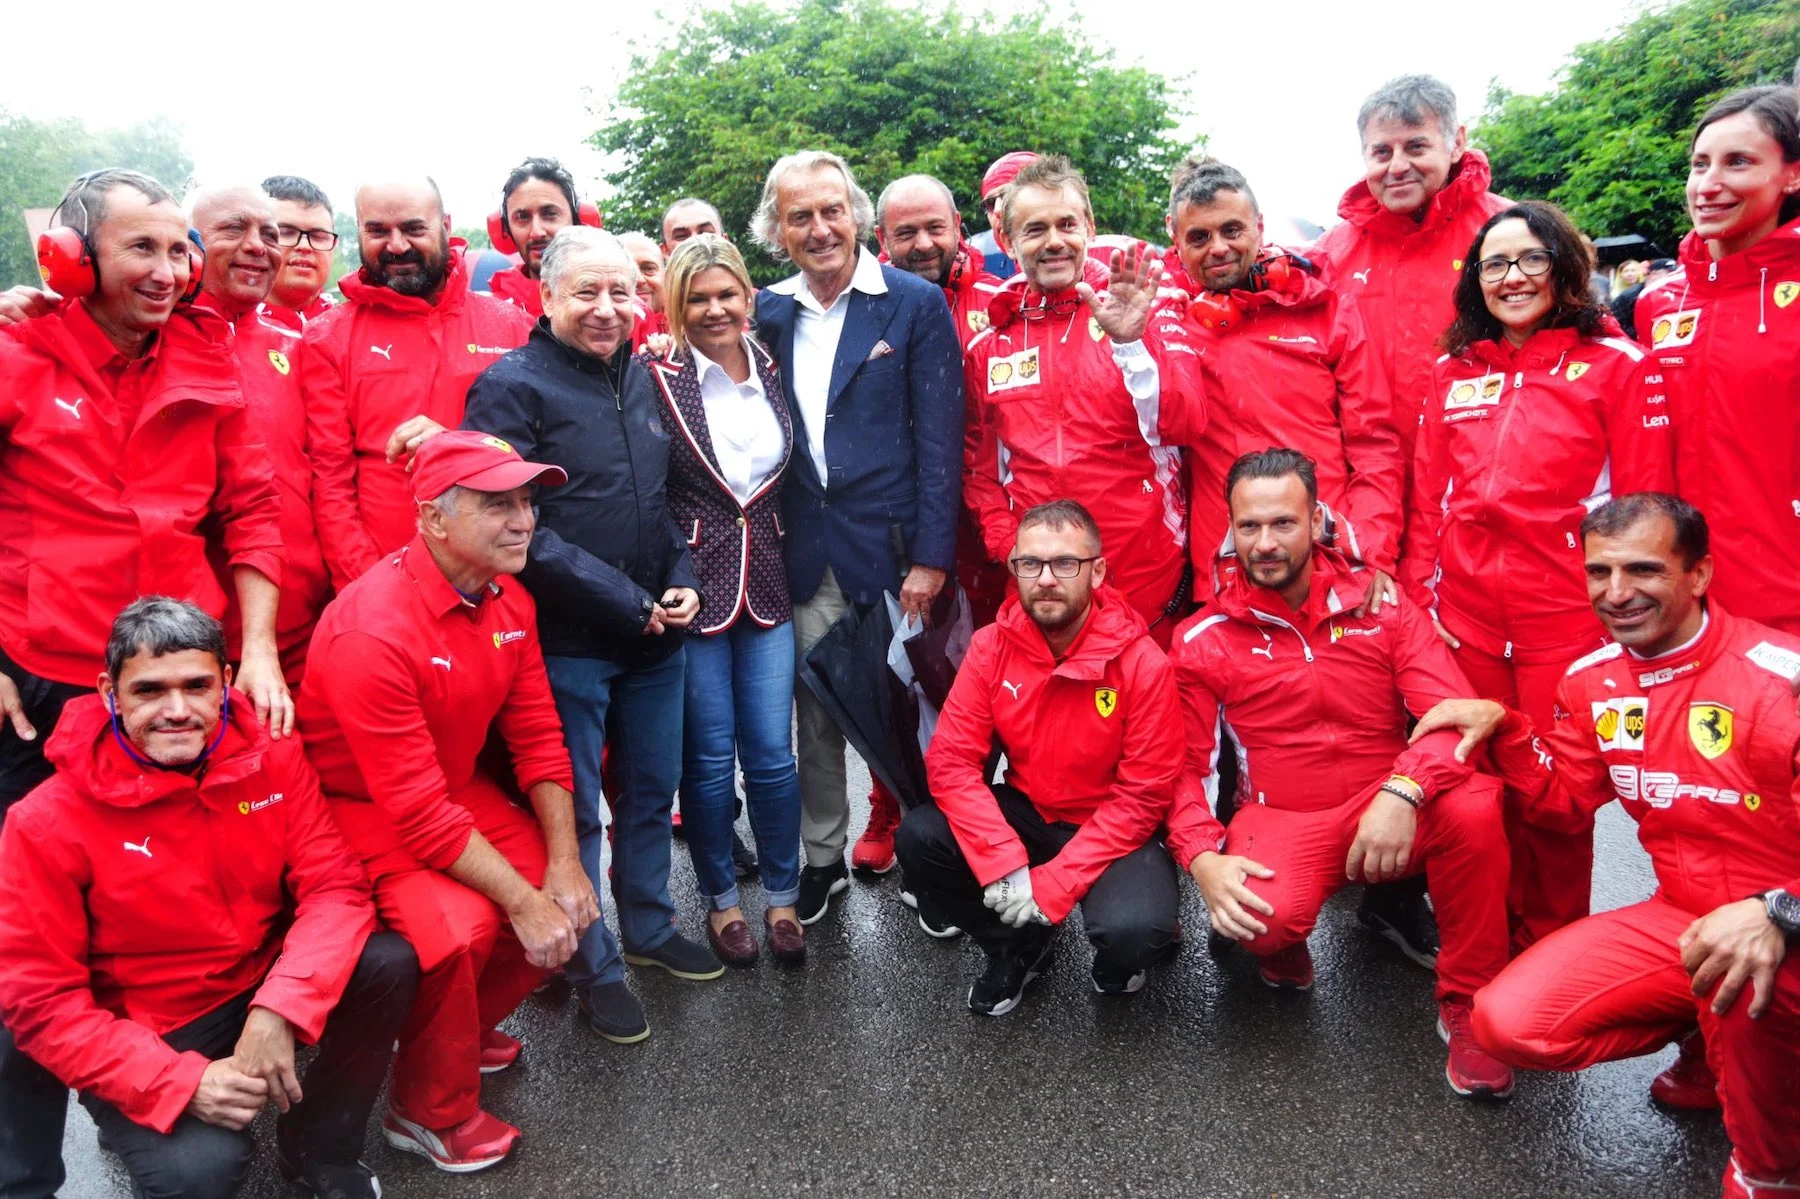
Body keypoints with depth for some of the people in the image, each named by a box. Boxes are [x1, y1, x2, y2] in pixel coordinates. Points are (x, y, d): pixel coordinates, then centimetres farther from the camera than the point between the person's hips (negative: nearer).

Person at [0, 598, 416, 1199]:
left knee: (389, 963, -22)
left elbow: (335, 885, -12)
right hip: (141, 1039, -3)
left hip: (265, 987, 3)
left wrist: (278, 1012, -28)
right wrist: (182, 1082, -23)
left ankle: (316, 1144, 3)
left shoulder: (271, 756, -9)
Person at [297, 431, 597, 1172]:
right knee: (461, 922, -29)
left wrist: (563, 867, -10)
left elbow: (538, 738, -1)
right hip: (360, 811, -7)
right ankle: (430, 1111, -2)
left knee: (568, 902, -4)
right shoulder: (373, 630, -30)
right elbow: (417, 812, -29)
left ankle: (464, 1027, 23)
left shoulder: (509, 600, -5)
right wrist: (523, 901, -25)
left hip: (460, 789, 8)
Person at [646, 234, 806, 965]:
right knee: (709, 755, 7)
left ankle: (782, 896, 24)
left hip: (766, 583, 3)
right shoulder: (657, 377, -8)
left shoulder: (773, 370, 6)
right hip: (693, 585, -3)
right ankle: (721, 899, 25)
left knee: (772, 752, 7)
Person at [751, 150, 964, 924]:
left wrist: (931, 555, -12)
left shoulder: (916, 304, -3)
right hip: (808, 554, 4)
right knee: (815, 715, 11)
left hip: (892, 548, -3)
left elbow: (939, 438, -7)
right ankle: (822, 858, 26)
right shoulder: (769, 312, 9)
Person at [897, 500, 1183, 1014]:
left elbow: (1142, 797, -17)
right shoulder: (992, 646, -10)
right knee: (918, 837, -21)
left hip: (1111, 830, -3)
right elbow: (951, 760, -12)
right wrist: (1003, 864, -25)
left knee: (1133, 929, -32)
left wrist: (1054, 884, -22)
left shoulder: (1142, 663, -19)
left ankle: (1117, 961, 10)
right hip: (1023, 813, 4)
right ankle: (1018, 945, 8)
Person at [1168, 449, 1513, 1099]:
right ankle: (1280, 941, 8)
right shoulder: (1203, 640, -1)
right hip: (1283, 821, -1)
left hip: (1388, 812, 2)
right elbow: (1186, 768, -2)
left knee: (1473, 804, -31)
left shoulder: (1383, 606, 0)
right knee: (1266, 915, -35)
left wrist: (1403, 792, -30)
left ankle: (1466, 1003, -7)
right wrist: (1203, 859, -20)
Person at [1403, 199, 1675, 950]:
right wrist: (1420, 592, 7)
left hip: (1567, 619, -3)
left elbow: (1646, 504, -3)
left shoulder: (1615, 365, 0)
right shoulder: (1453, 374, 12)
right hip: (1465, 619, 4)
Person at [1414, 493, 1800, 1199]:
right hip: (1678, 919, 6)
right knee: (1509, 1023, -10)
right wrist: (1502, 727, -2)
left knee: (1743, 974, -42)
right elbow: (1566, 805, 13)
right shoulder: (1593, 681, 3)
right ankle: (1711, 1048, 16)